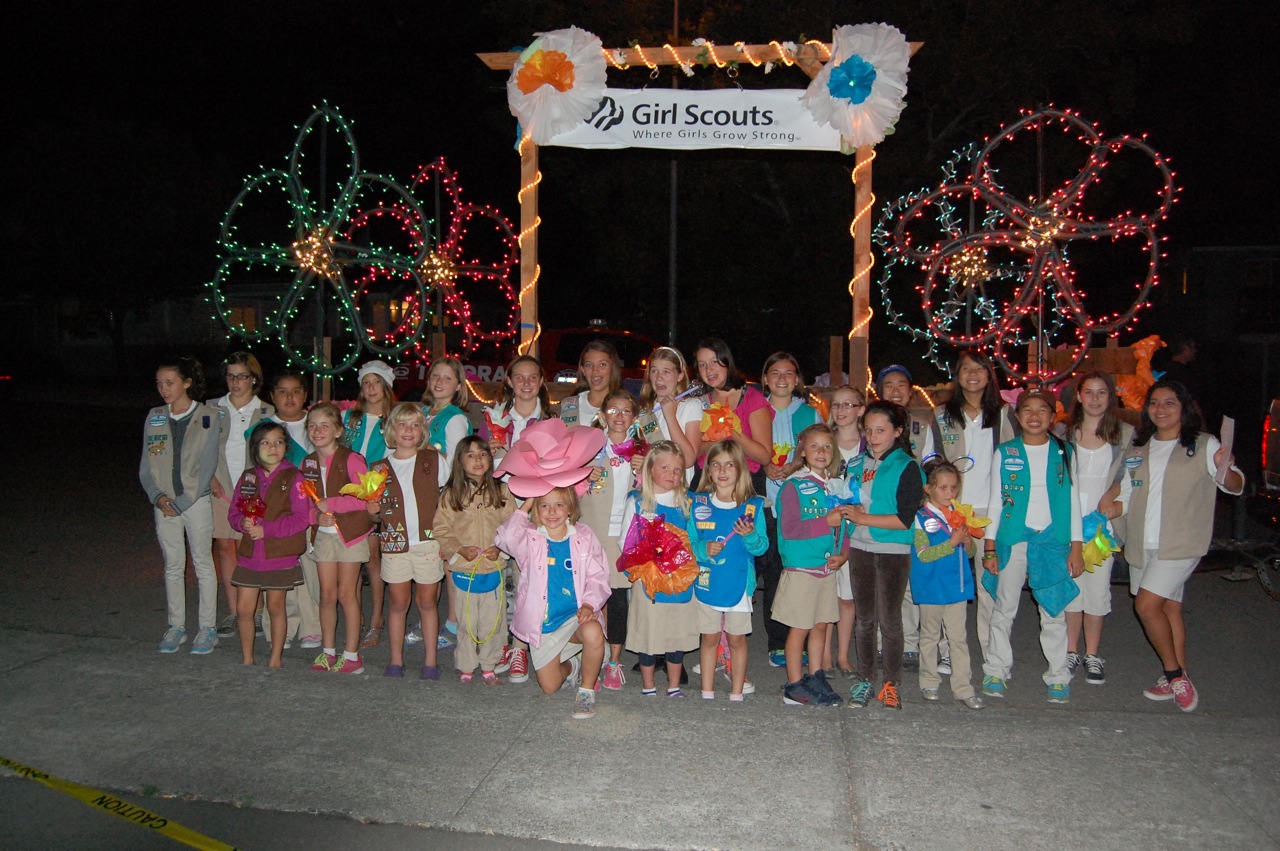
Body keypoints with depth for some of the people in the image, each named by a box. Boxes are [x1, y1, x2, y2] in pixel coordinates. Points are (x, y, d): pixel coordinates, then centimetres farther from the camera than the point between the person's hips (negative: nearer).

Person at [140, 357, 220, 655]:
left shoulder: (207, 417, -6)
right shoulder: (154, 418, 7)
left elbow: (207, 466, -8)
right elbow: (146, 466, 8)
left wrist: (181, 503, -12)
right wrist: (158, 497, -8)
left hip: (197, 500, -4)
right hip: (164, 503, 4)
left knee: (203, 564, 2)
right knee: (173, 566, 10)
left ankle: (208, 628, 10)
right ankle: (176, 626, 20)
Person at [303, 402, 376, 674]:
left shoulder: (350, 460, -13)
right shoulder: (308, 463, 6)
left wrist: (330, 504, -19)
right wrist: (317, 515, -7)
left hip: (350, 533, -5)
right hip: (323, 534, 5)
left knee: (347, 593, 0)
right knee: (327, 594, 9)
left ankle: (352, 655, 9)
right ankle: (328, 652, 21)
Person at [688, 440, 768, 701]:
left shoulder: (753, 506, -3)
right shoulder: (698, 504, -1)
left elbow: (762, 547, -5)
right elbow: (688, 542, -1)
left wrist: (750, 535, -24)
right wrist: (703, 549, -20)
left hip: (739, 584, -1)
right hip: (707, 583, 1)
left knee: (737, 639, 9)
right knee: (710, 638, 11)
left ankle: (737, 693, 21)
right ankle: (707, 693, 21)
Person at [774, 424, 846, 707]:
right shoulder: (794, 485, -9)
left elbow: (843, 526, 16)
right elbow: (788, 529, -18)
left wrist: (843, 553, -1)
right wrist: (826, 522, -21)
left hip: (828, 567, 6)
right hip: (801, 567, -6)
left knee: (822, 624, 13)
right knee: (800, 627, 1)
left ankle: (815, 679, 27)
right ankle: (794, 686, 12)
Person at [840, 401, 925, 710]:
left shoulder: (907, 468, -8)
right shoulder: (855, 465, 9)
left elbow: (905, 519, -15)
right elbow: (845, 505, 20)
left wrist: (863, 518, -14)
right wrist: (846, 514, -2)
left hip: (893, 551, -5)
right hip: (860, 548, 5)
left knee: (889, 618, 2)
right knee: (864, 617, 11)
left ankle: (891, 683, 15)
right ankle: (864, 679, 22)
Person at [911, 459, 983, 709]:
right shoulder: (921, 518, -10)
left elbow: (969, 552, 13)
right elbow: (924, 554, -17)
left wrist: (967, 541, -9)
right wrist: (952, 542, -22)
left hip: (957, 585, 4)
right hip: (931, 588, -4)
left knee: (959, 637, 7)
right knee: (930, 636, 11)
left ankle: (963, 687, 12)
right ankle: (929, 682, 23)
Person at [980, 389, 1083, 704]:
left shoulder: (1064, 452, 7)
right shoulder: (1005, 452, 4)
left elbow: (1073, 500, 9)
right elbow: (995, 501, 5)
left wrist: (1076, 547, 4)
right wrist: (989, 548, 1)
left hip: (1053, 539, 0)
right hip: (1012, 539, 0)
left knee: (1054, 609, 3)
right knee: (1004, 608, 5)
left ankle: (1058, 675, 14)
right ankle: (996, 670, 15)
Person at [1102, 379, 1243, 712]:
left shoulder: (1204, 445, -4)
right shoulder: (1138, 448, 12)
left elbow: (1236, 487, -9)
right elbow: (1125, 487, 20)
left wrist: (1226, 471, -30)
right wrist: (1111, 504, 1)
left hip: (1181, 544, -6)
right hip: (1142, 544, 6)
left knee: (1146, 605, -14)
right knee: (1168, 608, 12)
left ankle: (1174, 675, 3)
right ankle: (1177, 679, 22)